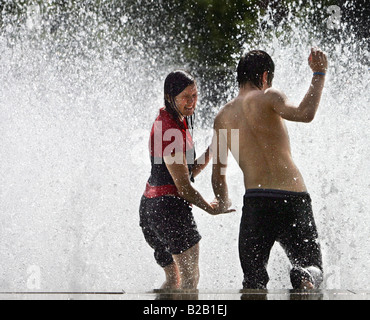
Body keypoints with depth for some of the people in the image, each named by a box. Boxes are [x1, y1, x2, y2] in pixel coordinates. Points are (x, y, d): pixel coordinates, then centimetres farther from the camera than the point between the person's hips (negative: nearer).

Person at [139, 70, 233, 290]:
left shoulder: (178, 123, 15)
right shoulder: (170, 130, -16)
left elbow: (189, 171, 18)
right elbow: (183, 185, -15)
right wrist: (210, 208, -3)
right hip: (170, 204, -10)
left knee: (174, 279, 15)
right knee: (191, 278, -9)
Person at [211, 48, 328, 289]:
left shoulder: (223, 117, 14)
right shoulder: (267, 98, 0)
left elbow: (218, 173, 19)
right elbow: (305, 114, -21)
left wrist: (224, 207, 33)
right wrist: (319, 74, -12)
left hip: (256, 201, 3)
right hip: (293, 196, -3)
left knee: (254, 279, 10)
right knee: (312, 266, 10)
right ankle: (305, 278, -25)